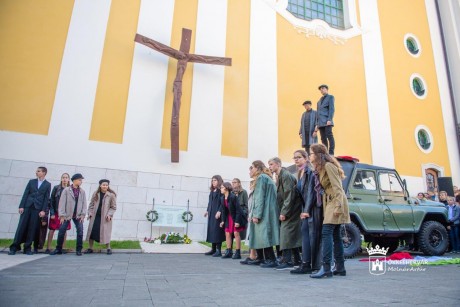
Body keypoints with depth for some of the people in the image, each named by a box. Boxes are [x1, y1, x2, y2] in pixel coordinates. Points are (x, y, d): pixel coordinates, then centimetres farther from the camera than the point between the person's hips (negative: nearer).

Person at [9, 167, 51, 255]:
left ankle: (27, 248, 8)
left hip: (37, 208, -2)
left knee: (32, 228, 0)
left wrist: (43, 210, -8)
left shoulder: (48, 184, 5)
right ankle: (15, 247, 7)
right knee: (21, 226, -1)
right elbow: (25, 194, 7)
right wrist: (21, 206, -3)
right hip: (27, 206, 2)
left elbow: (46, 198, 0)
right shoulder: (31, 181, 11)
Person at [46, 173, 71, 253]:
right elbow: (51, 200, -1)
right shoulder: (56, 188, 1)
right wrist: (52, 213, -8)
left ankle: (63, 248, 12)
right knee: (52, 229, 1)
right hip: (56, 212, -1)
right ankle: (48, 248, 9)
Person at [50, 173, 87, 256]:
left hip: (78, 215, 2)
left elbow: (84, 203, 4)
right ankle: (58, 249, 20)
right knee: (61, 232, 2)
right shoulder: (66, 190, -3)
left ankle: (79, 250, 7)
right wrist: (62, 215, -10)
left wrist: (83, 214, -5)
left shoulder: (82, 191, 4)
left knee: (80, 232, -4)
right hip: (67, 215, -1)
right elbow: (62, 202, -5)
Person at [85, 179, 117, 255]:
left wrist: (109, 214, -14)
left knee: (105, 232, -2)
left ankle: (108, 248, 10)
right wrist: (90, 213, 0)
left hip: (105, 217, -3)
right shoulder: (95, 194, 3)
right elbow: (91, 205, 11)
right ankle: (90, 248, 19)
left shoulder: (111, 195, -6)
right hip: (95, 216, 3)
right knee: (92, 231, 5)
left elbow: (113, 207, -2)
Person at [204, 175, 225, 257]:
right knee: (211, 230, 10)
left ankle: (219, 250, -1)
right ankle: (213, 249, 18)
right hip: (211, 213, 8)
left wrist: (219, 211, -21)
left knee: (217, 231, -7)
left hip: (217, 214, -8)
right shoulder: (212, 191, 17)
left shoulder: (221, 191, -8)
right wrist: (207, 210, 18)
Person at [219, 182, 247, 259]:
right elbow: (223, 210, 8)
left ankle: (238, 253, 3)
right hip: (228, 217, 7)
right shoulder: (222, 198, 0)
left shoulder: (233, 197, -22)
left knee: (236, 233, -5)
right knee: (227, 234, 5)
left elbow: (238, 209, -21)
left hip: (236, 217, -7)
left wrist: (237, 221, -22)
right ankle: (229, 252, 14)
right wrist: (223, 220, 4)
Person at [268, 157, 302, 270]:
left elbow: (289, 196, -20)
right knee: (292, 235, 14)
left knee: (286, 234, -9)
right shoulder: (279, 177, 16)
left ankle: (287, 261, -4)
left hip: (291, 210, -10)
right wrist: (282, 212, 11)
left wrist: (284, 213, -20)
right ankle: (297, 260, 23)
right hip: (286, 211, 10)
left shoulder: (286, 176, -15)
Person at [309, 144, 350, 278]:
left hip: (335, 203, -9)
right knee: (335, 235, 9)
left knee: (326, 233, -14)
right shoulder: (320, 169, 17)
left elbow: (337, 188, -18)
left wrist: (338, 206, -24)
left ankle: (326, 268, -14)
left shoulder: (328, 166, -11)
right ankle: (340, 268, 14)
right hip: (329, 203, 9)